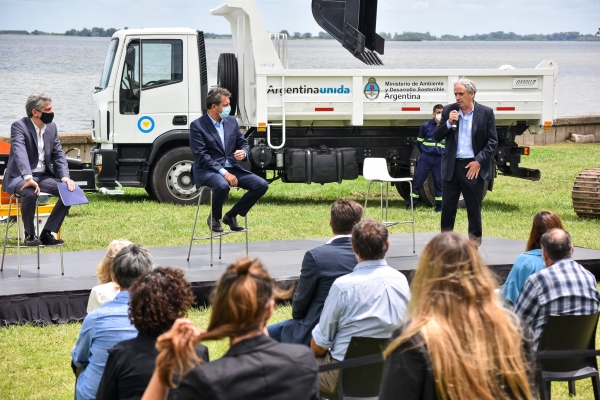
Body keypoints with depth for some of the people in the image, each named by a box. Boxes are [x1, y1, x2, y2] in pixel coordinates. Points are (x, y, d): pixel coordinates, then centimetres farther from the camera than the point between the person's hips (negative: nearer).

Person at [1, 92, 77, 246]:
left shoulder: (51, 127, 7)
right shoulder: (19, 126, -14)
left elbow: (59, 154, 7)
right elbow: (20, 153, -29)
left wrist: (65, 177, -12)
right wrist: (28, 178, -45)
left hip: (43, 176, 6)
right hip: (20, 176, -6)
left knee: (69, 191, -14)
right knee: (30, 193, -37)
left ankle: (47, 233, -7)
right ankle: (30, 234, -15)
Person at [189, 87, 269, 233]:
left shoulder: (231, 121, 12)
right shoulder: (197, 126, -8)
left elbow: (243, 144, 17)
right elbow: (201, 156, -15)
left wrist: (243, 152, -10)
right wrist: (224, 173, -23)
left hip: (231, 168, 6)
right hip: (208, 170, -6)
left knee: (261, 185, -12)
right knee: (222, 185, -39)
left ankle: (231, 215, 3)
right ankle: (214, 218, -8)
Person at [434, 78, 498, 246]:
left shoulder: (486, 113, -2)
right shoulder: (449, 111, 5)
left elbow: (492, 142, -2)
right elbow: (437, 137, 6)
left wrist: (479, 162, -11)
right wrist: (448, 123, -12)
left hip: (474, 166, -2)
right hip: (451, 166, 2)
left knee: (474, 207, 5)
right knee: (447, 206, 4)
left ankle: (475, 243, 14)